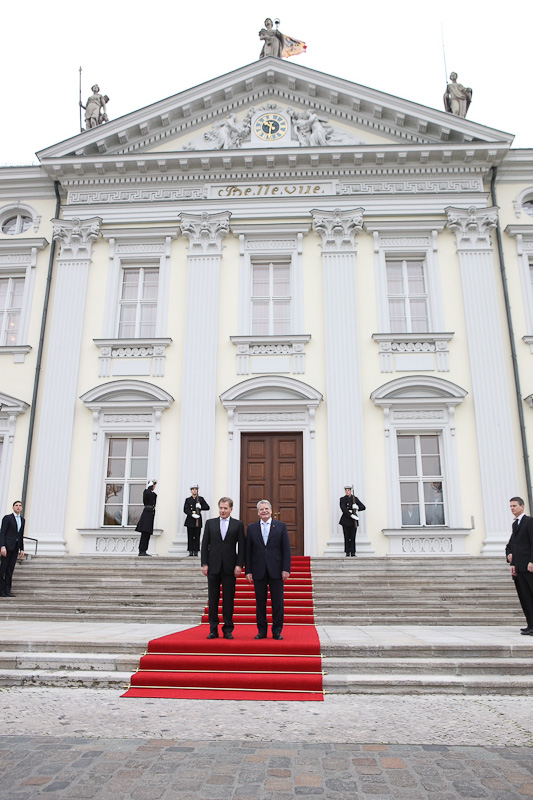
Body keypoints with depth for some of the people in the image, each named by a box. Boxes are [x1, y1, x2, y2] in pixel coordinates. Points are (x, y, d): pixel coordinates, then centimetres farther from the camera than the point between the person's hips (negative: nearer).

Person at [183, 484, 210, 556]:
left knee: (197, 537, -2)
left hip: (198, 520, 0)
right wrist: (192, 514, -18)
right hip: (190, 521, 0)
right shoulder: (188, 500, 10)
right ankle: (190, 551, 5)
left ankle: (196, 551, 2)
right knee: (190, 537, 0)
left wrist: (201, 507, -13)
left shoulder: (201, 499, 11)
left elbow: (207, 507, 6)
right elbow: (185, 509, -3)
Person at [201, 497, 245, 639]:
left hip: (230, 567, -1)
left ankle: (228, 630, 12)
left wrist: (239, 565, -6)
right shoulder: (210, 523, 8)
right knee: (212, 599, 5)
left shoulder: (238, 524, 5)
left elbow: (241, 547, 2)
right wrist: (204, 564, -2)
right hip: (213, 567, 1)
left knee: (229, 599, 3)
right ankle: (213, 630, 13)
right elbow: (205, 545, 6)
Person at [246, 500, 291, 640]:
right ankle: (262, 631, 17)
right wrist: (248, 571, 0)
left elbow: (286, 550, 1)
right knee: (260, 602, 6)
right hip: (258, 571, 1)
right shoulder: (251, 528, 7)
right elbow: (248, 551, 6)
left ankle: (277, 631, 13)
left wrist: (286, 569, -6)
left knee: (277, 602, 2)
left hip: (276, 570, -1)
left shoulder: (281, 526, 4)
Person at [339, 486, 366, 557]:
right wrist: (351, 515, -22)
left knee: (353, 537, -1)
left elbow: (363, 507, 9)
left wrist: (357, 508, -11)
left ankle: (353, 552, 4)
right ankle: (347, 552, 5)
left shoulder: (355, 498, 10)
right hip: (346, 520, -1)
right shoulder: (342, 499, 3)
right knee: (347, 537, -1)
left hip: (353, 521, 1)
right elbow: (343, 509, -12)